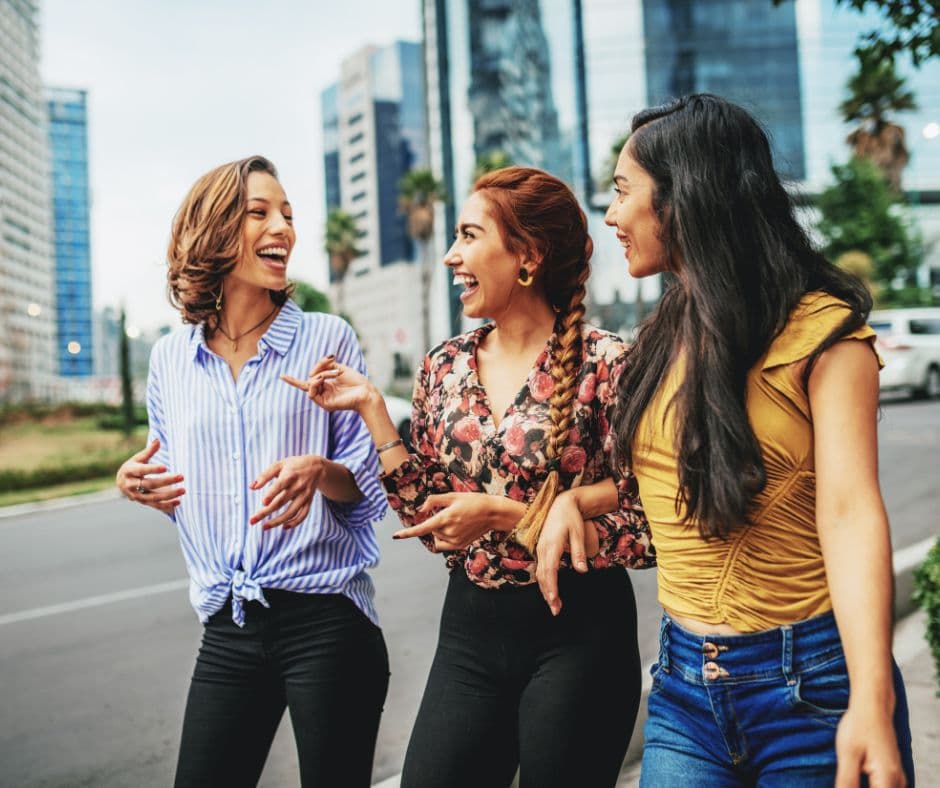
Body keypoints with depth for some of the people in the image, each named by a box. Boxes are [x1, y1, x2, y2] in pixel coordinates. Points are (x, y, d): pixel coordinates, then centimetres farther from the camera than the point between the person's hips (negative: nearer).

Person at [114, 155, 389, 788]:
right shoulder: (171, 358, 7)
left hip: (325, 619, -3)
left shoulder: (327, 340, -2)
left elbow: (370, 488, -1)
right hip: (227, 629, 3)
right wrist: (142, 486, -2)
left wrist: (319, 472, -21)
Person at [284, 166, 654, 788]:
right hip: (470, 627, 4)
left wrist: (506, 515, -18)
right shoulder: (444, 368, 4)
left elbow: (645, 531, -12)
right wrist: (371, 409, -3)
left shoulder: (605, 363, -11)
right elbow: (431, 522, 3)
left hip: (578, 635, -4)